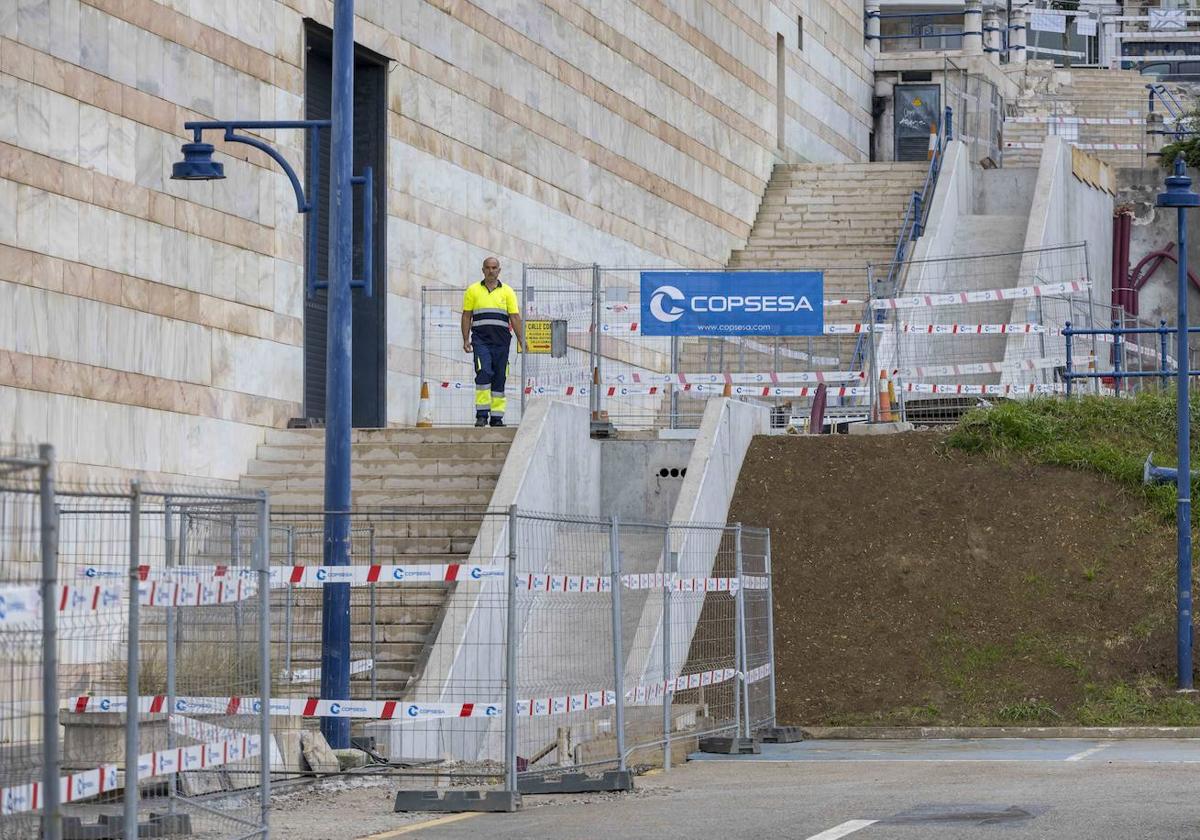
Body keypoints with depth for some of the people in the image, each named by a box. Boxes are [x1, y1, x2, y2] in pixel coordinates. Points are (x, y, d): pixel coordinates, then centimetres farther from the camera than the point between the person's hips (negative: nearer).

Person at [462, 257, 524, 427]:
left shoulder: (507, 292, 9)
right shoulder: (473, 290, 9)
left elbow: (515, 317, 5)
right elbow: (466, 316, 10)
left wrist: (521, 341, -3)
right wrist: (466, 340, 2)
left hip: (501, 341, 2)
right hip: (481, 339, -2)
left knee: (499, 378, 2)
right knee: (484, 373, -18)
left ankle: (497, 417, 8)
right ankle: (481, 414, -15)